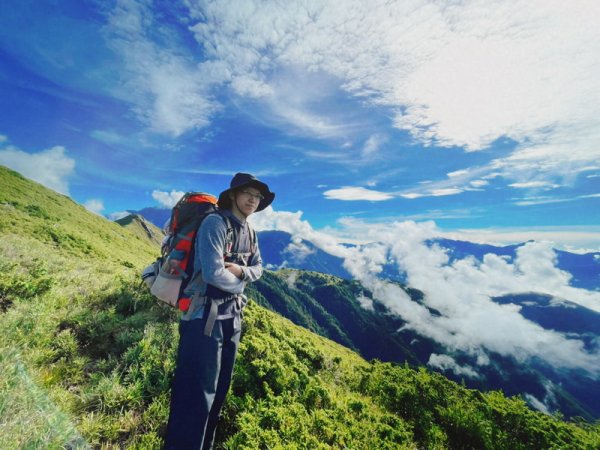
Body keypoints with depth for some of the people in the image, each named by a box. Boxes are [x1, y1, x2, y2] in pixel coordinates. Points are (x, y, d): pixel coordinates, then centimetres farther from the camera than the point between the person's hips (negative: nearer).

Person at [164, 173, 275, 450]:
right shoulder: (215, 223, -17)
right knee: (197, 392, 2)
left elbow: (258, 269, 12)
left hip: (232, 317, 8)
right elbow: (213, 274, -24)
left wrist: (241, 271, -10)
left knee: (219, 389, 20)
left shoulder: (250, 233, 7)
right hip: (205, 315, -8)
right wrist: (239, 285, -6)